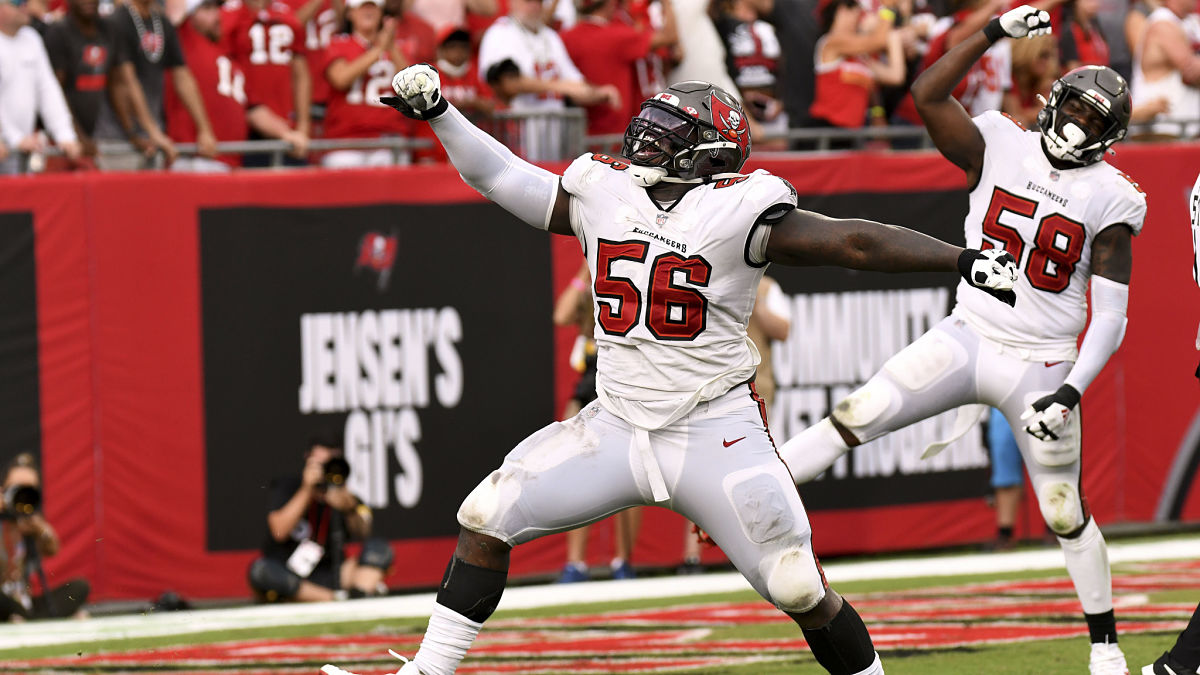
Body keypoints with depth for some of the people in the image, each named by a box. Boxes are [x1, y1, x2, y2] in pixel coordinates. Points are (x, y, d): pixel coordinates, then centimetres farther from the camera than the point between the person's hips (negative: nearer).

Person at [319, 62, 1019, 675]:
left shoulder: (738, 212, -12)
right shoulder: (602, 194, 3)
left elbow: (855, 242, -16)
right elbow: (500, 175, 11)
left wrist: (963, 259, -24)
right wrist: (437, 111, 1)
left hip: (715, 436, -5)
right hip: (615, 426, 5)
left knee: (799, 588, -7)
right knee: (488, 516, -3)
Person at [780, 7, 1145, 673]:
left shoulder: (1109, 199, -7)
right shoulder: (1000, 147, -1)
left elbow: (1111, 317, -9)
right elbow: (928, 95, -13)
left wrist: (1072, 393, -19)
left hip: (1041, 365, -2)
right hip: (968, 337, 2)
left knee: (1066, 516, 4)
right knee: (859, 416, -14)